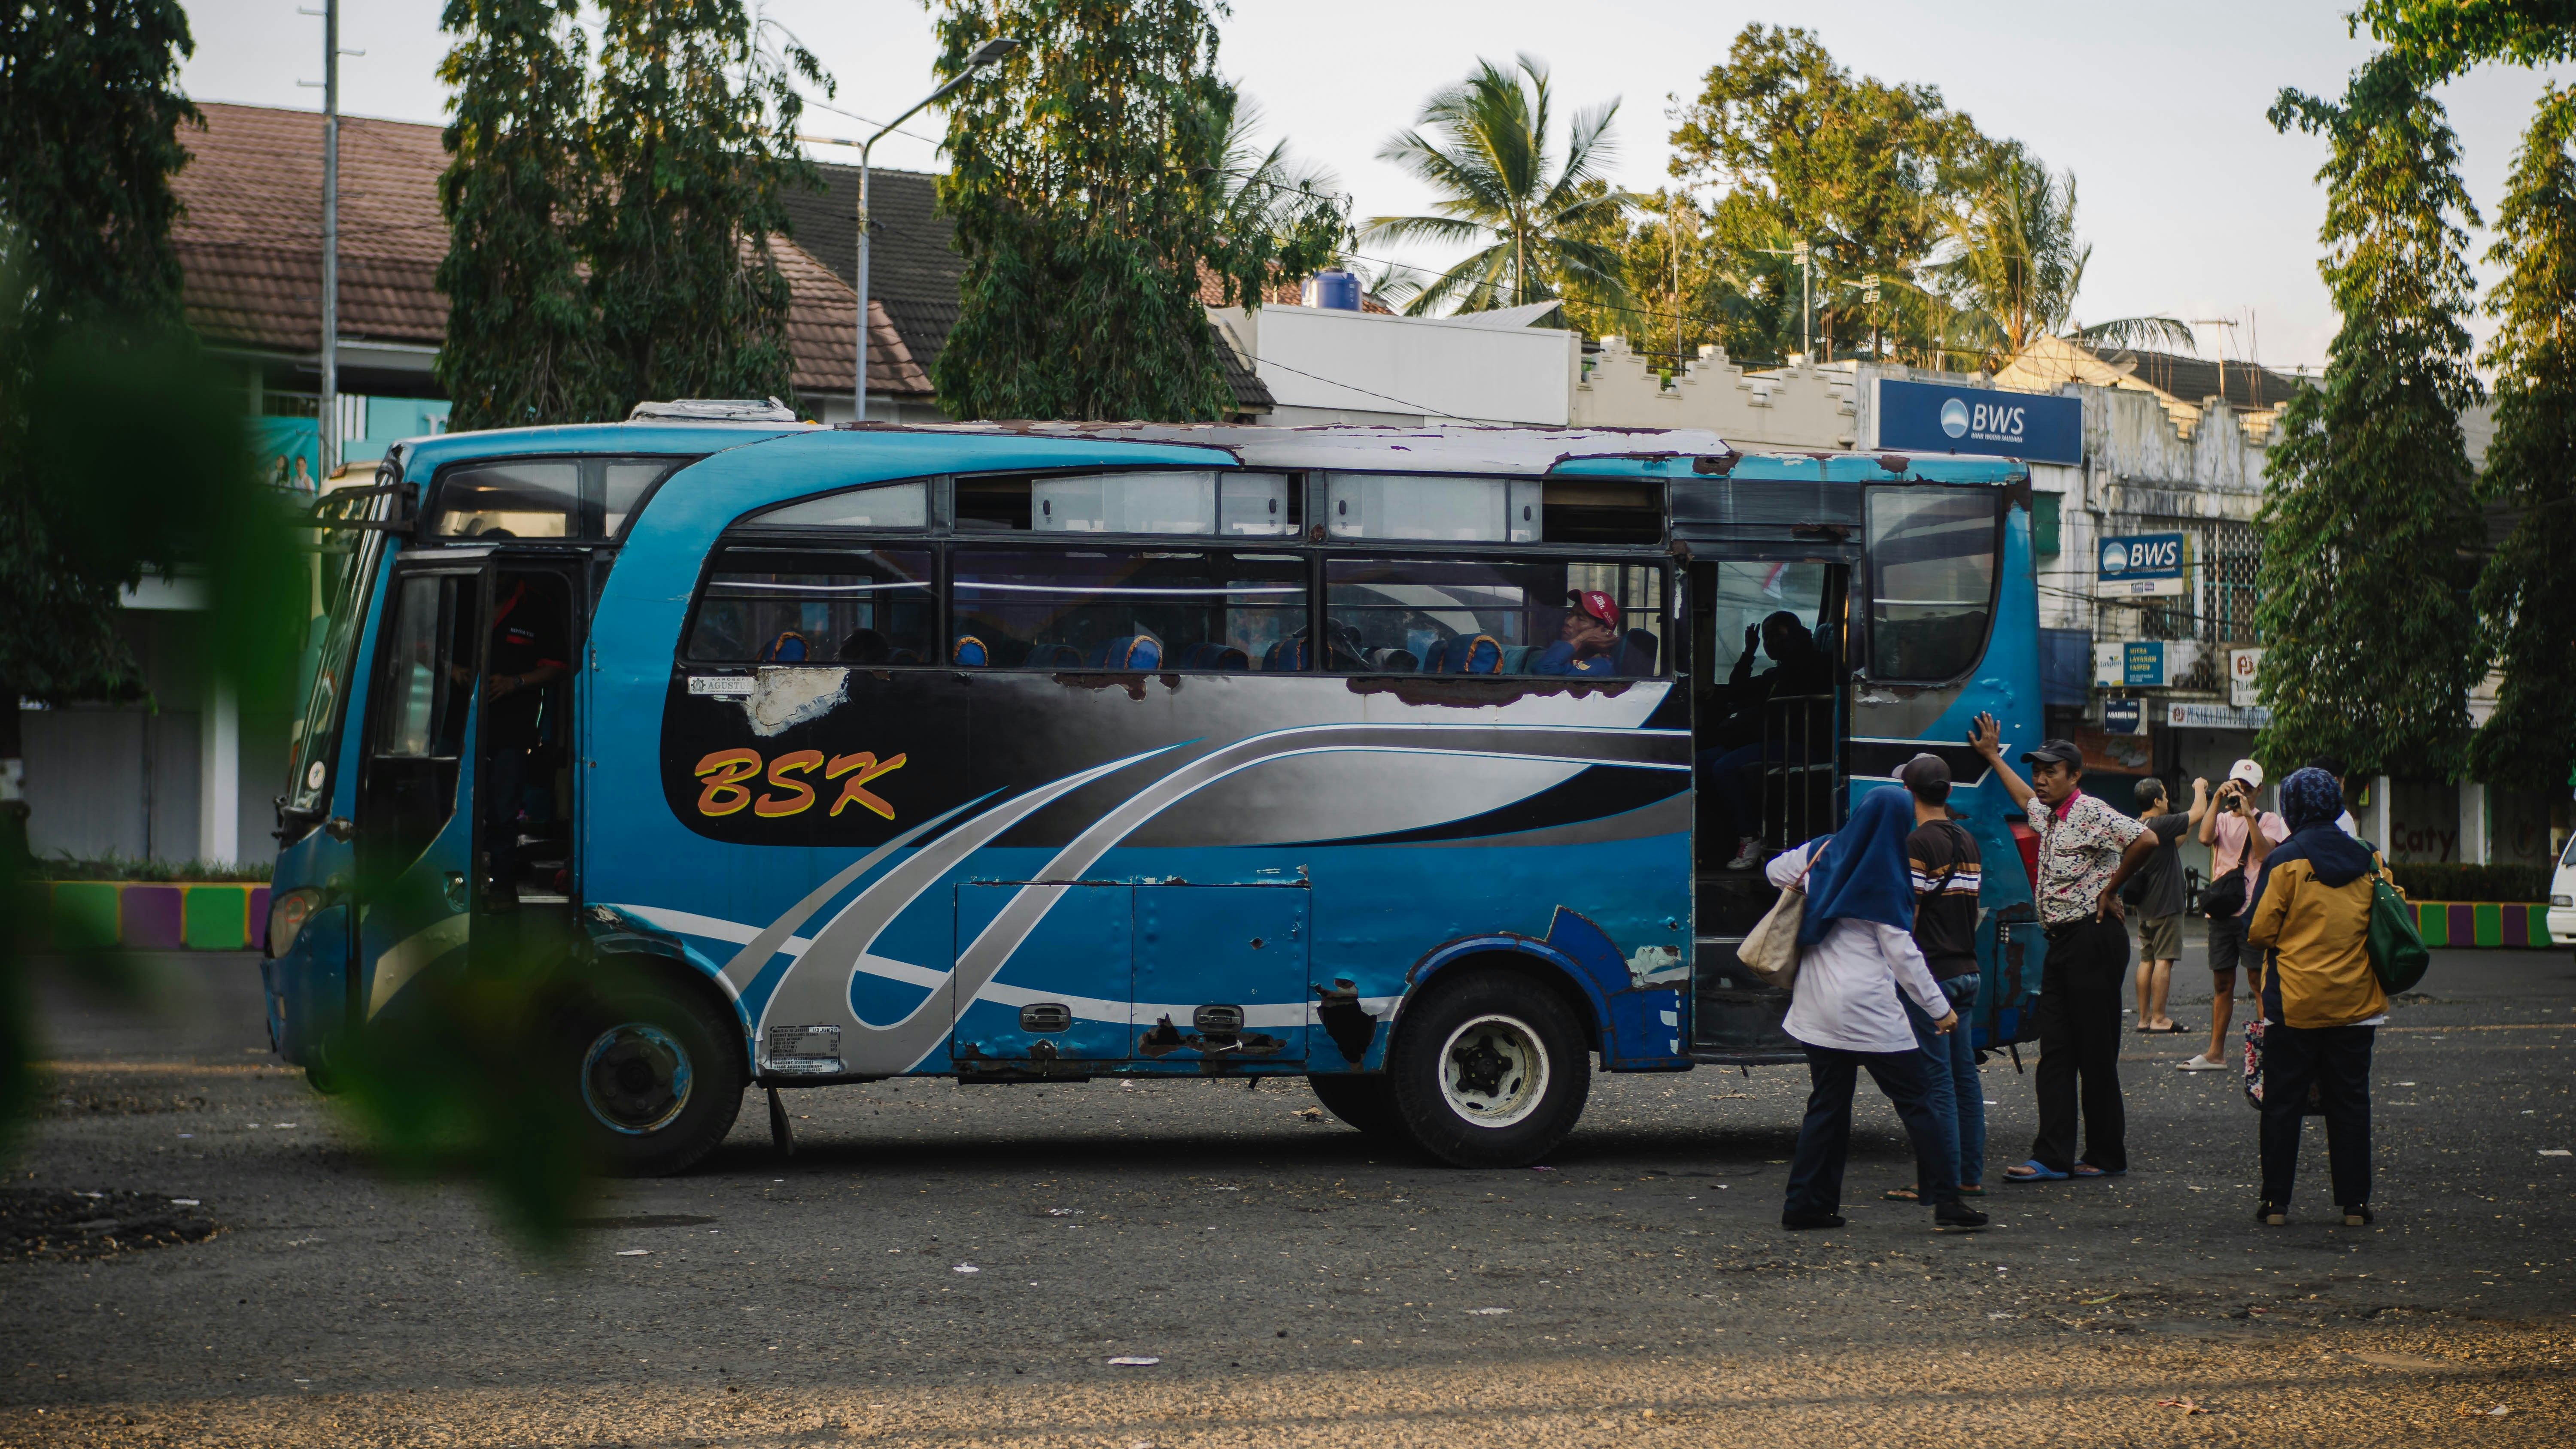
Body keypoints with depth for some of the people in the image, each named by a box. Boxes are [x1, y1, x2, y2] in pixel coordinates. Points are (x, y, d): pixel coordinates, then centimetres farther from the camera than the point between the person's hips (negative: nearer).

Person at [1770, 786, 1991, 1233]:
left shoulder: (1821, 854, 5)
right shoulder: (1882, 879, -12)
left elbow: (1776, 871, 25)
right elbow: (1903, 954, -11)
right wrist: (1940, 1008, -4)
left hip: (1817, 1008, 7)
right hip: (1868, 1011, -7)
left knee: (1827, 1104, 13)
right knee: (1913, 1102, -1)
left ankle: (1805, 1203, 11)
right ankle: (1946, 1201, -4)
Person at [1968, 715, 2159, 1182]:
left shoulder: (2091, 814, -11)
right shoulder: (2048, 818, 17)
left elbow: (2146, 840, -25)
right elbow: (2027, 801, 42)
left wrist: (2110, 890, -15)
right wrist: (1993, 757, 48)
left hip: (2093, 940, -9)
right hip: (2061, 944, 9)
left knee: (2096, 1055, -3)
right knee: (2055, 1054, 4)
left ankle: (2107, 1156, 5)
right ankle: (2053, 1158, 3)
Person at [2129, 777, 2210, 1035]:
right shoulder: (2161, 825, -18)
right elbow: (2198, 813, -14)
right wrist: (2200, 789, 3)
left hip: (2145, 907, 9)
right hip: (2165, 906, -9)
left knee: (2147, 960, 10)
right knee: (2163, 961, -7)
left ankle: (2143, 1018, 12)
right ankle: (2158, 1018, -7)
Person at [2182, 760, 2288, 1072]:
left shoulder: (2268, 821, 3)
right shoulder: (2223, 819, 14)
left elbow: (2264, 852, -15)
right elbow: (2205, 838, -8)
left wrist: (2248, 814, -18)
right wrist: (2219, 800, -12)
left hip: (2253, 909, -4)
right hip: (2222, 911, 5)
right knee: (2222, 983, 9)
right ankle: (2216, 1053, 13)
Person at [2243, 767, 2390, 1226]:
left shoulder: (2284, 861, -9)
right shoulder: (2368, 860, 4)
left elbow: (2258, 931, -9)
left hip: (2294, 1003, -3)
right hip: (2356, 1004, 3)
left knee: (2283, 1102, 5)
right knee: (2350, 1102, 8)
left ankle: (2276, 1201, 6)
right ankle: (2354, 1203, 8)